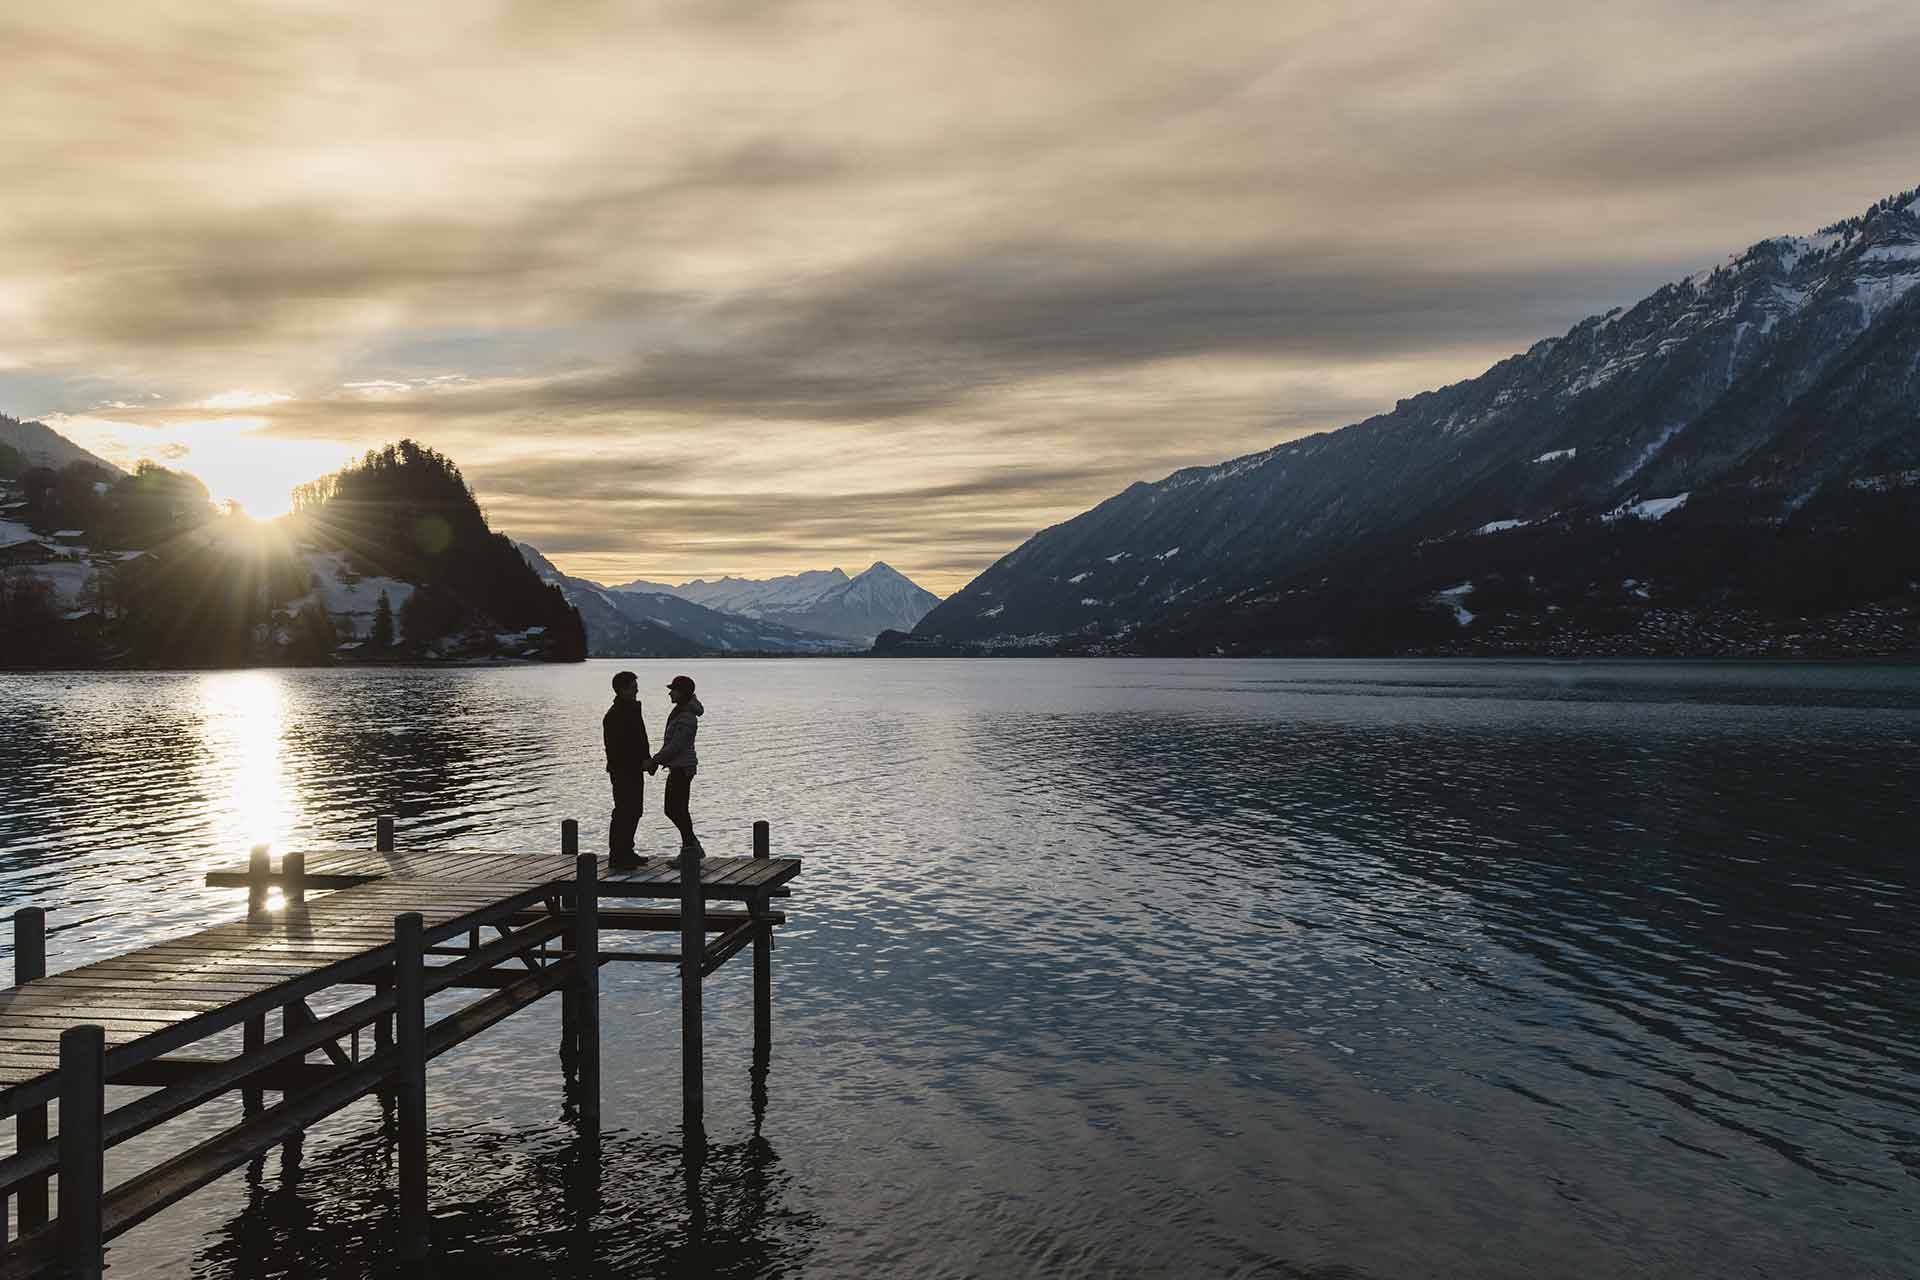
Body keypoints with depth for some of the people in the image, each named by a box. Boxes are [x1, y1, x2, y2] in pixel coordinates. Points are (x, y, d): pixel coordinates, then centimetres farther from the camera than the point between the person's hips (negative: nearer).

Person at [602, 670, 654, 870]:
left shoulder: (633, 709, 14)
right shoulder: (614, 716, -16)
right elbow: (616, 748, -21)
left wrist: (647, 760, 7)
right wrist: (642, 762, -20)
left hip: (635, 771, 10)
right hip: (623, 772, -10)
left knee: (634, 811, 15)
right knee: (623, 813, -7)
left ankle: (626, 852, 25)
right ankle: (616, 857, -2)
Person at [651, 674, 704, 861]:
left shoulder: (686, 718, -19)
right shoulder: (680, 711, 12)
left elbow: (675, 745, -22)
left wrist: (655, 760, -17)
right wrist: (657, 759, 15)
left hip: (682, 768, -10)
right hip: (678, 767, 10)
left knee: (677, 810, -5)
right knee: (672, 809, 14)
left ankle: (690, 849, 2)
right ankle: (691, 847, 20)